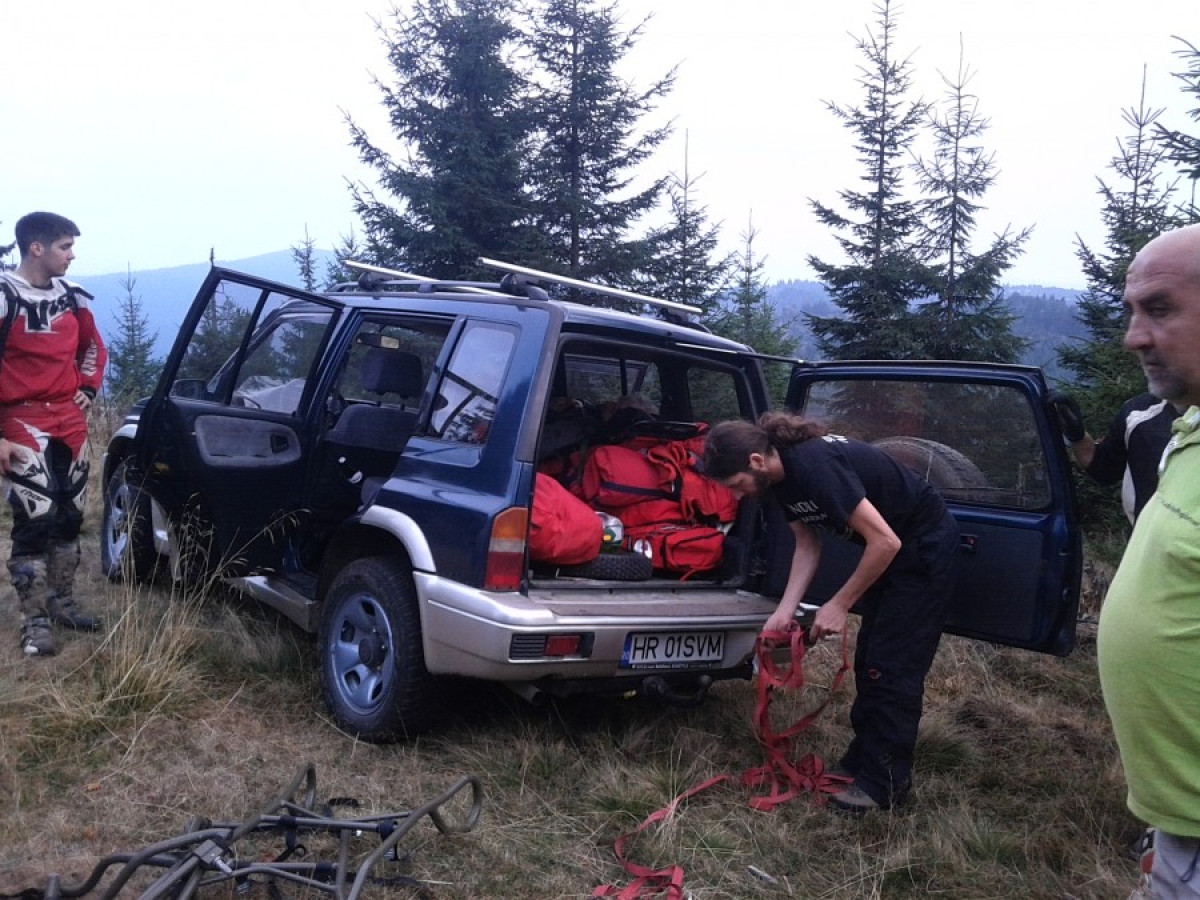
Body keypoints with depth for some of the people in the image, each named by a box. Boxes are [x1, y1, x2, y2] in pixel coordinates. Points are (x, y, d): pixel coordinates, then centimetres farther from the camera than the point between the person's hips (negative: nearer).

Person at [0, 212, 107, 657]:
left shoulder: (71, 298, 7)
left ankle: (62, 603, 26)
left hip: (71, 424, 6)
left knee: (69, 517, 12)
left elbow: (93, 348, 24)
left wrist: (86, 392, 11)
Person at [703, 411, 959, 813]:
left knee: (893, 667, -5)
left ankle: (884, 784, 5)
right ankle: (861, 761, 26)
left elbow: (886, 541, -32)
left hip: (926, 545, -9)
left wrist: (839, 605, -23)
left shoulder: (816, 467, -34)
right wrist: (785, 610, -7)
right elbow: (807, 545, 4)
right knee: (868, 661, 14)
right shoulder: (780, 477, -5)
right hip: (892, 546, 9)